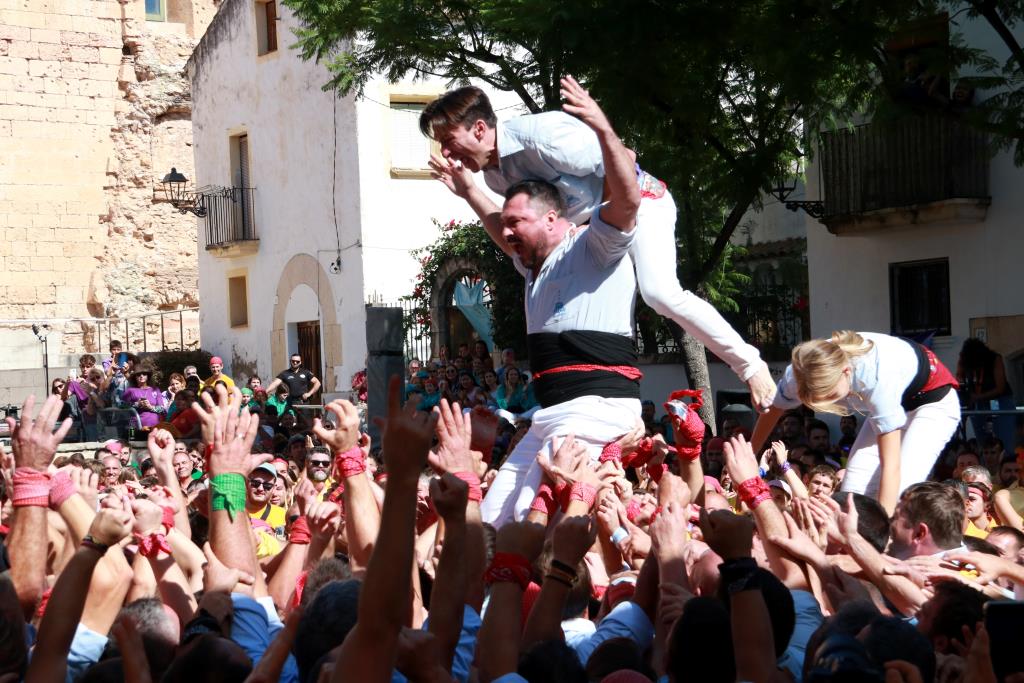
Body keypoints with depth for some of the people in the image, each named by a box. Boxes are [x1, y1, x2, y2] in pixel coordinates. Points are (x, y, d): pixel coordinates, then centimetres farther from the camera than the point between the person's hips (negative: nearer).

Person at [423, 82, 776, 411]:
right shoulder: (493, 172, -3)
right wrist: (468, 191, -13)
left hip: (639, 199, -9)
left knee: (660, 292, -28)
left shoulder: (540, 134, -30)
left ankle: (750, 364, -13)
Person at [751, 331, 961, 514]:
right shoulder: (800, 373, -27)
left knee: (899, 498, -22)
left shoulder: (877, 379, -42)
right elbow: (772, 412, -6)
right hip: (894, 404, 6)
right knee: (853, 492, -8)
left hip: (933, 401, -6)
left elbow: (891, 465, -40)